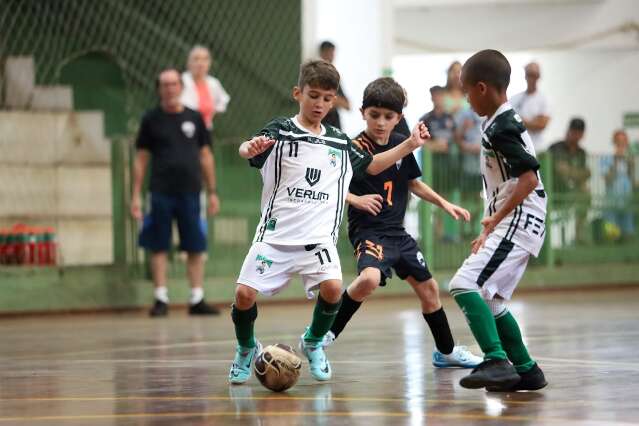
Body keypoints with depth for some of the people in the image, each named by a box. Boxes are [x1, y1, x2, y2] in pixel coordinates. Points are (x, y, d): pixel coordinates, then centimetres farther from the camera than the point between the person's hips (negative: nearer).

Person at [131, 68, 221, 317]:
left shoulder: (194, 118, 9)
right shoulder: (151, 119, 4)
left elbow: (205, 156, 13)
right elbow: (141, 159, 5)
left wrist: (212, 191, 9)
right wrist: (136, 195, 0)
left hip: (190, 192, 2)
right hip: (161, 193, -2)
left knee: (196, 248, 1)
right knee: (159, 247, -1)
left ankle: (197, 300, 7)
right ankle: (161, 299, 5)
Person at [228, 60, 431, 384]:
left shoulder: (340, 143, 13)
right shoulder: (280, 132, -1)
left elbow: (371, 165, 29)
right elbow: (247, 150, -19)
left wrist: (409, 145, 20)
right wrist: (252, 148, -43)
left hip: (319, 237, 2)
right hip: (276, 234, -2)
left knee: (332, 287, -22)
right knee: (245, 293, -12)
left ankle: (313, 343, 8)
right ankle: (246, 349, 19)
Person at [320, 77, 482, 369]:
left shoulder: (402, 145, 6)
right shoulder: (355, 148, -13)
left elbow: (413, 183, 22)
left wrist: (444, 204, 19)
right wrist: (356, 199, -28)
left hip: (397, 232, 7)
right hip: (368, 231, -7)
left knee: (428, 288, 15)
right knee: (369, 279, -34)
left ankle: (446, 351, 34)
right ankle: (326, 333, -18)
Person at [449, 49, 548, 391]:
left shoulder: (500, 128, -14)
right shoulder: (505, 123, 17)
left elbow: (528, 178, -23)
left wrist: (496, 218, -20)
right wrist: (490, 232, 24)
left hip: (517, 223, -10)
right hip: (513, 225, 10)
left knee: (464, 286, -19)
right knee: (489, 301, 16)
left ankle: (497, 362, -28)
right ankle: (525, 370, 22)